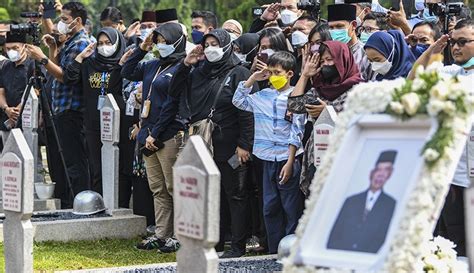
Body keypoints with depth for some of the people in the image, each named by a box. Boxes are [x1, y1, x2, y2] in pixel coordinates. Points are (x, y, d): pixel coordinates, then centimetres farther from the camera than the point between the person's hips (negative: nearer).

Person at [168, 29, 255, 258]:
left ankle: (238, 245, 3)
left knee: (235, 195, -1)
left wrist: (244, 145, -17)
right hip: (205, 144, 7)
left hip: (229, 145, -7)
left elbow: (246, 111, -11)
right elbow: (174, 91, 16)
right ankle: (215, 241, 20)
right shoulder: (200, 73, 14)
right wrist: (185, 65, 5)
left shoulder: (238, 73, -6)